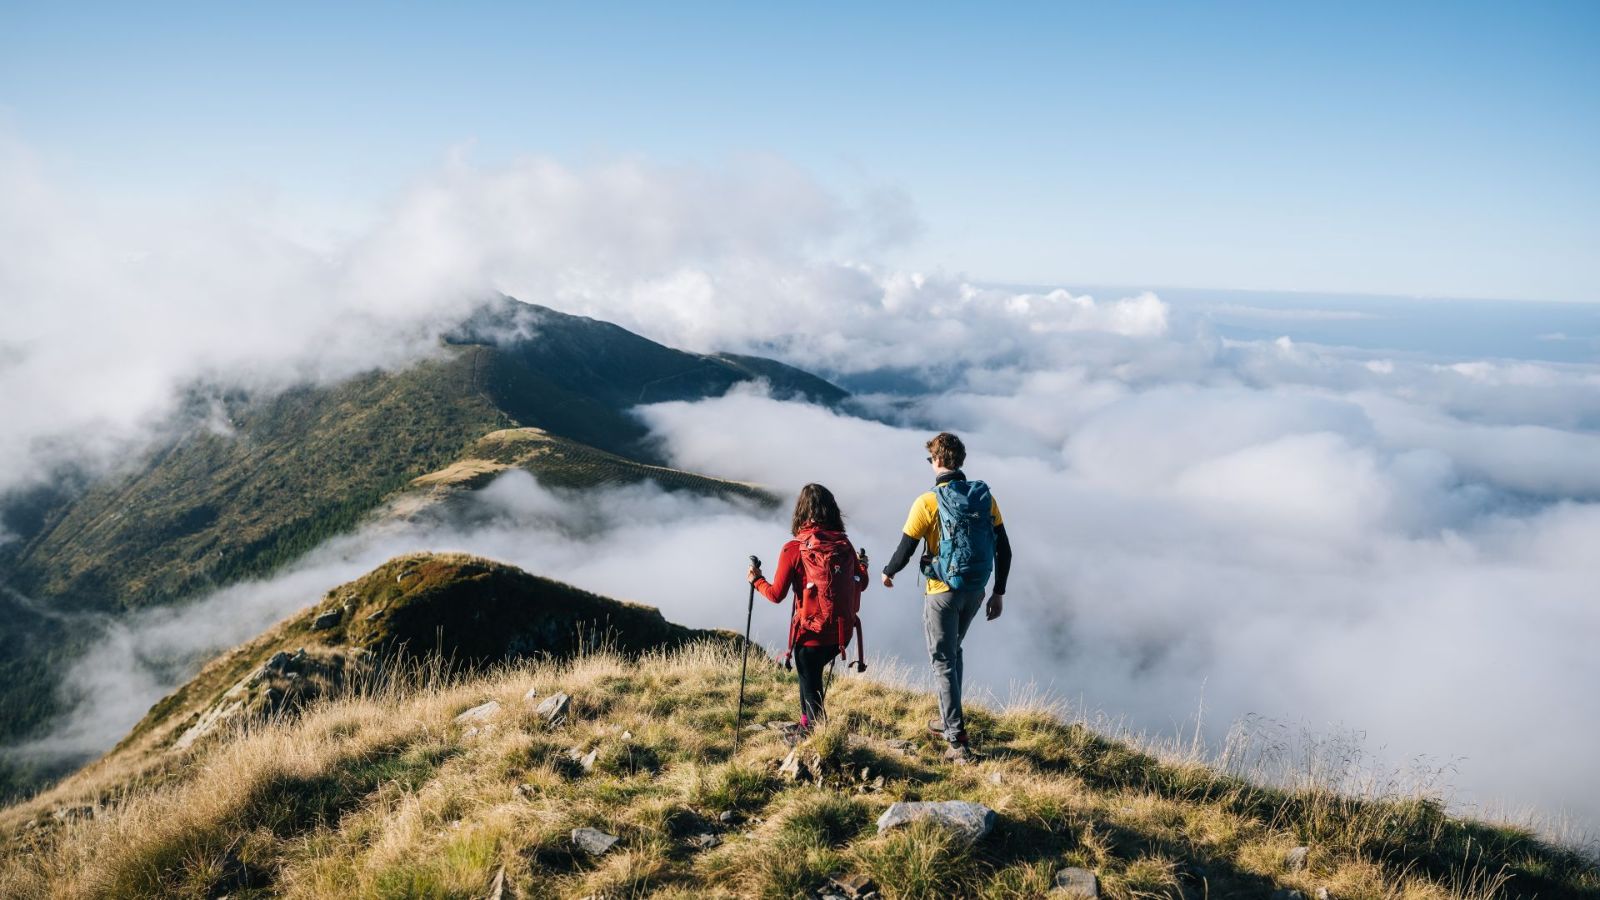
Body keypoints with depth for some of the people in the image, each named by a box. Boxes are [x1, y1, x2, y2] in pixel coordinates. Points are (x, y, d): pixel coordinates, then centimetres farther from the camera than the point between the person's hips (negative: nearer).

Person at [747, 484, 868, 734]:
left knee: (810, 685, 13)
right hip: (842, 632, 5)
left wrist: (757, 580, 8)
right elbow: (861, 583, 7)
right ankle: (808, 725, 37)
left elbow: (776, 594, -12)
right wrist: (862, 566, 29)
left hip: (811, 634, -5)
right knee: (810, 674, 28)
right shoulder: (844, 545, -3)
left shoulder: (793, 550, -14)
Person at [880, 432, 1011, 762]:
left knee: (943, 661, 5)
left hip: (943, 592, -5)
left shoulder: (928, 503, -16)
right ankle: (949, 719, 37)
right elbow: (1003, 550, 2)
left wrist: (887, 572, 10)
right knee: (953, 651, 25)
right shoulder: (985, 497, -2)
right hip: (976, 592, 6)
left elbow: (905, 552, -12)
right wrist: (999, 593, 12)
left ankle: (958, 740, 4)